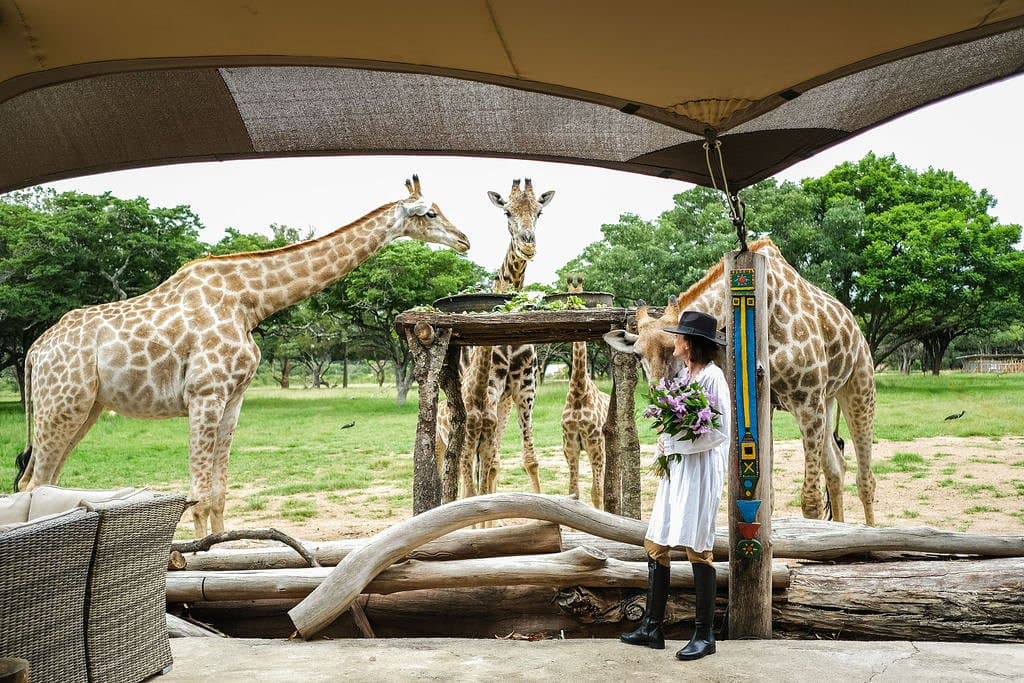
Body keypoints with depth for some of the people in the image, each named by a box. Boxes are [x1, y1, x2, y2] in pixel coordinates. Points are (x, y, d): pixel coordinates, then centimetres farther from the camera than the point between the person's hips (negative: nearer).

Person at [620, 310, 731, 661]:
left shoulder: (712, 377, -12)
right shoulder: (683, 374, 13)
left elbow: (720, 432, -15)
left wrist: (674, 443, -15)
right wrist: (665, 442, -1)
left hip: (701, 469, -9)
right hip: (675, 468, 9)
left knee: (697, 548, -2)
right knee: (655, 544, 9)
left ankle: (705, 635, 10)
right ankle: (652, 627, 18)